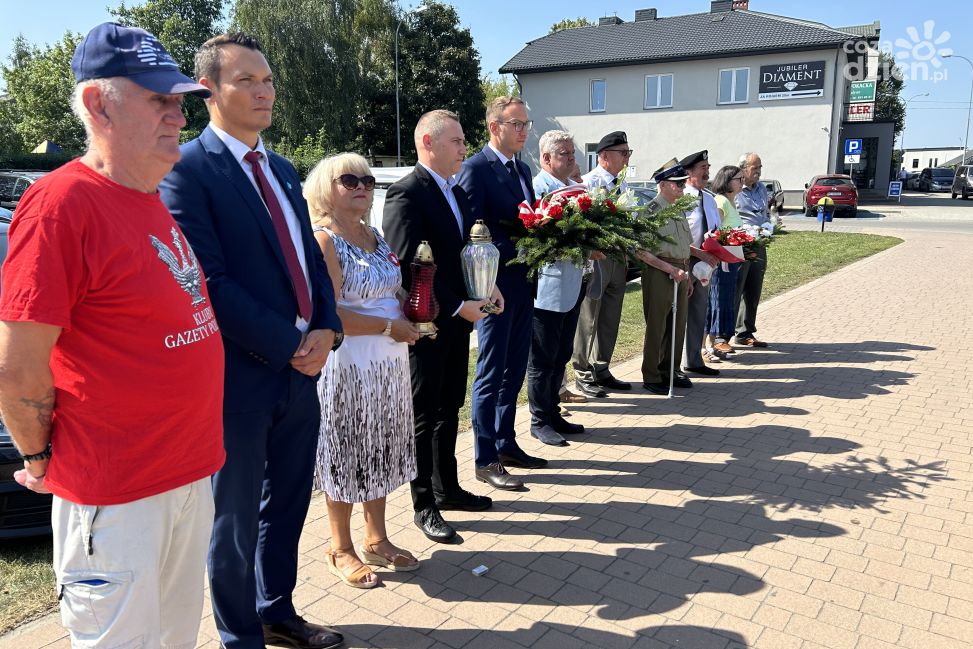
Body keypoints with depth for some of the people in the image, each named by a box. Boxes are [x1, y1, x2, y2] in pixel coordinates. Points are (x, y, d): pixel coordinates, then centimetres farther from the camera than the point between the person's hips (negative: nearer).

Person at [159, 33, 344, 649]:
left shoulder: (282, 170, 13)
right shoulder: (188, 169, -12)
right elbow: (209, 280, -18)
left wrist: (326, 329, -4)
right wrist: (288, 345, -16)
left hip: (301, 373, 7)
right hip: (241, 379, -7)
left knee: (286, 508, 20)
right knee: (237, 522, 11)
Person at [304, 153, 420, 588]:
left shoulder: (375, 237, 10)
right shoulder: (323, 239, -14)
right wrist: (390, 328, -17)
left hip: (388, 364, 8)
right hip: (347, 366, -8)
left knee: (381, 451, 16)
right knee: (346, 455, 7)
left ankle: (376, 539, 33)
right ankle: (341, 550, 26)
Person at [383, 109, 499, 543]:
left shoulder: (457, 193, 13)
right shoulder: (406, 193, -15)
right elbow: (408, 267, -21)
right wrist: (458, 307, -19)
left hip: (456, 322, 8)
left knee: (449, 409, 18)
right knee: (424, 416, 4)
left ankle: (447, 488, 33)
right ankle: (424, 505, 19)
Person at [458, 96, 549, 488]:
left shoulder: (522, 170, 16)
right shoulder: (475, 169, -10)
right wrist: (520, 250, -22)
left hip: (522, 284, 8)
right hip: (495, 285, -8)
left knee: (514, 372, 15)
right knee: (491, 375, 0)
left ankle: (506, 445, 28)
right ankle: (486, 461, 10)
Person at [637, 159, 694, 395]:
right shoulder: (651, 210, -11)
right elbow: (640, 251, -17)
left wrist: (686, 274, 19)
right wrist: (670, 269, -18)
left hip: (680, 272, 8)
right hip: (658, 272, -8)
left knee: (678, 324, 13)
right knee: (656, 326, 0)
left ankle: (670, 370, 27)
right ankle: (651, 377, 11)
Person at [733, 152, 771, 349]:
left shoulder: (762, 188, 16)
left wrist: (768, 226, 8)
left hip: (759, 246, 8)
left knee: (753, 293, 11)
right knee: (733, 292, -6)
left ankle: (745, 333, 21)